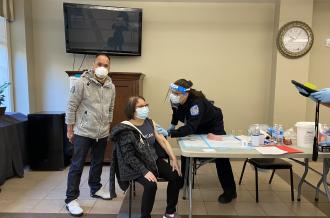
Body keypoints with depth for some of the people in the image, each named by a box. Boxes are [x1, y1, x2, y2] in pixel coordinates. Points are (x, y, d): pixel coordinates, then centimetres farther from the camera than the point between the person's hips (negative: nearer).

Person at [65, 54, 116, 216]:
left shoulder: (111, 86, 4)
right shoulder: (82, 82, -12)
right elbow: (71, 106, -10)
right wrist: (70, 129, -8)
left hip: (102, 134, 6)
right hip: (83, 132, -5)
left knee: (98, 163, 18)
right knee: (77, 166, 3)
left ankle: (95, 189, 37)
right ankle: (71, 199, 16)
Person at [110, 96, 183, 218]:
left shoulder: (150, 123, 3)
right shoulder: (125, 131, -16)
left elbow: (162, 141, 4)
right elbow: (129, 157, -19)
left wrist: (173, 159, -4)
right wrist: (145, 171, -29)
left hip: (154, 160, 7)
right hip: (135, 166, -6)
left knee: (177, 177, -7)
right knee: (151, 185, -31)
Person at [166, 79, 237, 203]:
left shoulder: (196, 102, -42)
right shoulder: (175, 100, -21)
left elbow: (191, 128, -50)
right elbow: (176, 112, 4)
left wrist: (170, 134, -59)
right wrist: (172, 126, -4)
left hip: (213, 124, -7)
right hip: (197, 126, 7)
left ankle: (230, 191, 0)